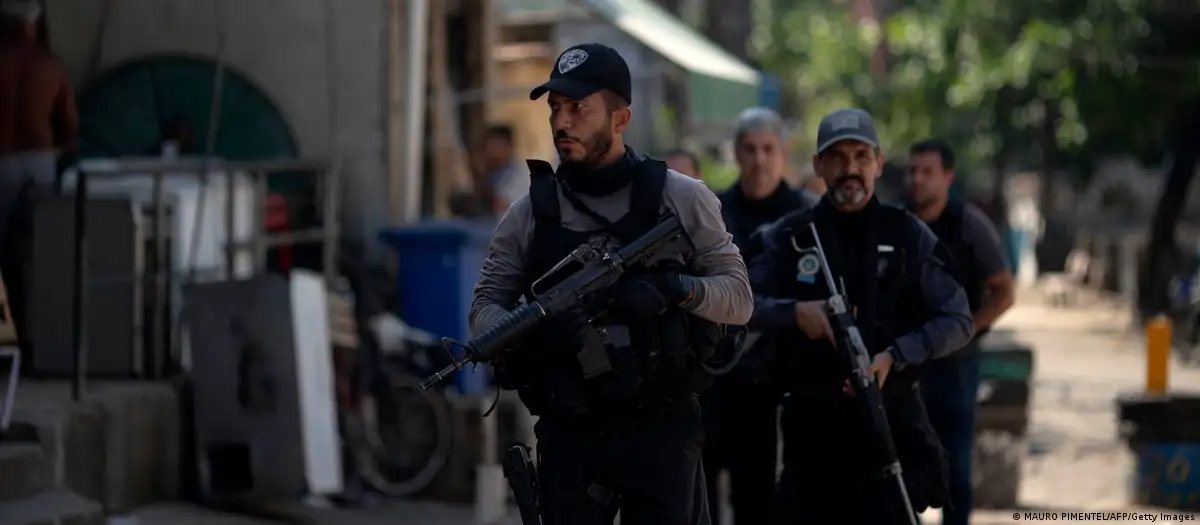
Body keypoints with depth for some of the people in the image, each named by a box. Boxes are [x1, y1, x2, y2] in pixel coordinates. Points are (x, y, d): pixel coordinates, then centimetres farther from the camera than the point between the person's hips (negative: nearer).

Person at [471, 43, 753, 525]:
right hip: (569, 433, 2)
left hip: (662, 429, -2)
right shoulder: (529, 214, 7)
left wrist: (674, 289, -19)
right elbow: (486, 305, 6)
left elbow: (739, 299, 2)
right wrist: (524, 335, -17)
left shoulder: (682, 199, 2)